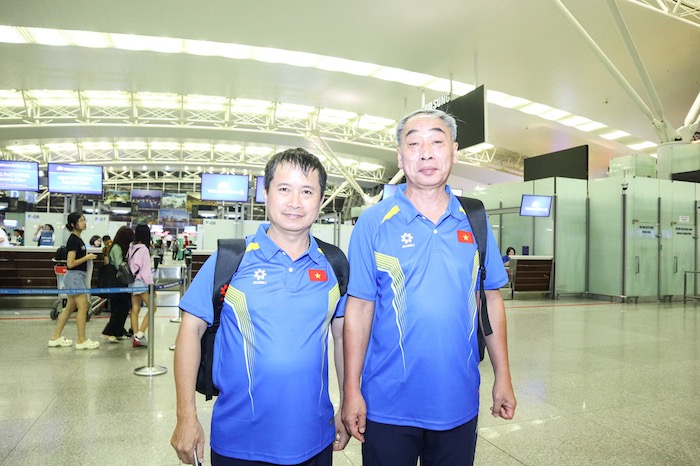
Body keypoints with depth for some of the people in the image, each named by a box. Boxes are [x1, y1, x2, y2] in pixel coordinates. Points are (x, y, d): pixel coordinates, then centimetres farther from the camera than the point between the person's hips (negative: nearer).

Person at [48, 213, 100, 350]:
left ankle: (55, 338, 21)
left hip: (79, 276, 10)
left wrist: (88, 257, 9)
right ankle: (82, 341, 2)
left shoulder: (77, 239, 13)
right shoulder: (73, 240, -16)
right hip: (75, 276, -10)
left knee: (70, 307, 13)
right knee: (83, 307, -5)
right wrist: (87, 257, -12)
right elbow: (70, 263, -20)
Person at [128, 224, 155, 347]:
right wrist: (151, 286, -11)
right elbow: (146, 270, -15)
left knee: (135, 309, 8)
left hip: (132, 281, 7)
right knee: (152, 308, 0)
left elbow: (128, 263, 3)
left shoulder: (131, 247, 5)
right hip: (141, 282, -7)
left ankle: (136, 337, 12)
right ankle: (139, 335, -5)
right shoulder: (143, 249, -14)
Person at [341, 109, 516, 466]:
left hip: (459, 403, 3)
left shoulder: (474, 221, 1)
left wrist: (502, 376, 6)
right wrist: (351, 389, -8)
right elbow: (359, 308, -8)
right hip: (387, 406, -2)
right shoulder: (373, 223, -8)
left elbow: (491, 299, 6)